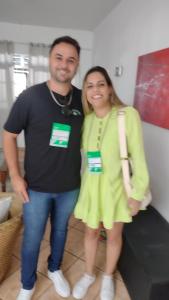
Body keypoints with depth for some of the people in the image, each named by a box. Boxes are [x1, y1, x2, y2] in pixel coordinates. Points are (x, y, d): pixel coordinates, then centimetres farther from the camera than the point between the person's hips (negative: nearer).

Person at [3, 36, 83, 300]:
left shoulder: (83, 99, -5)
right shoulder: (30, 97, -13)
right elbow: (9, 136, -4)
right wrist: (15, 176, -9)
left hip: (70, 186, 3)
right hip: (36, 187, -2)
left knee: (60, 231, 24)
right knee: (32, 239, 16)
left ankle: (55, 270, 53)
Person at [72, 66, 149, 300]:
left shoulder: (128, 114, -16)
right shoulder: (86, 119, -1)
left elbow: (138, 157, -14)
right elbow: (85, 152, 7)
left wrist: (137, 194, -12)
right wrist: (84, 183, 6)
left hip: (116, 187, -3)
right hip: (91, 186, 4)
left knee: (114, 235, 17)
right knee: (91, 232, 20)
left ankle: (108, 277, 47)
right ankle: (89, 274, 47)